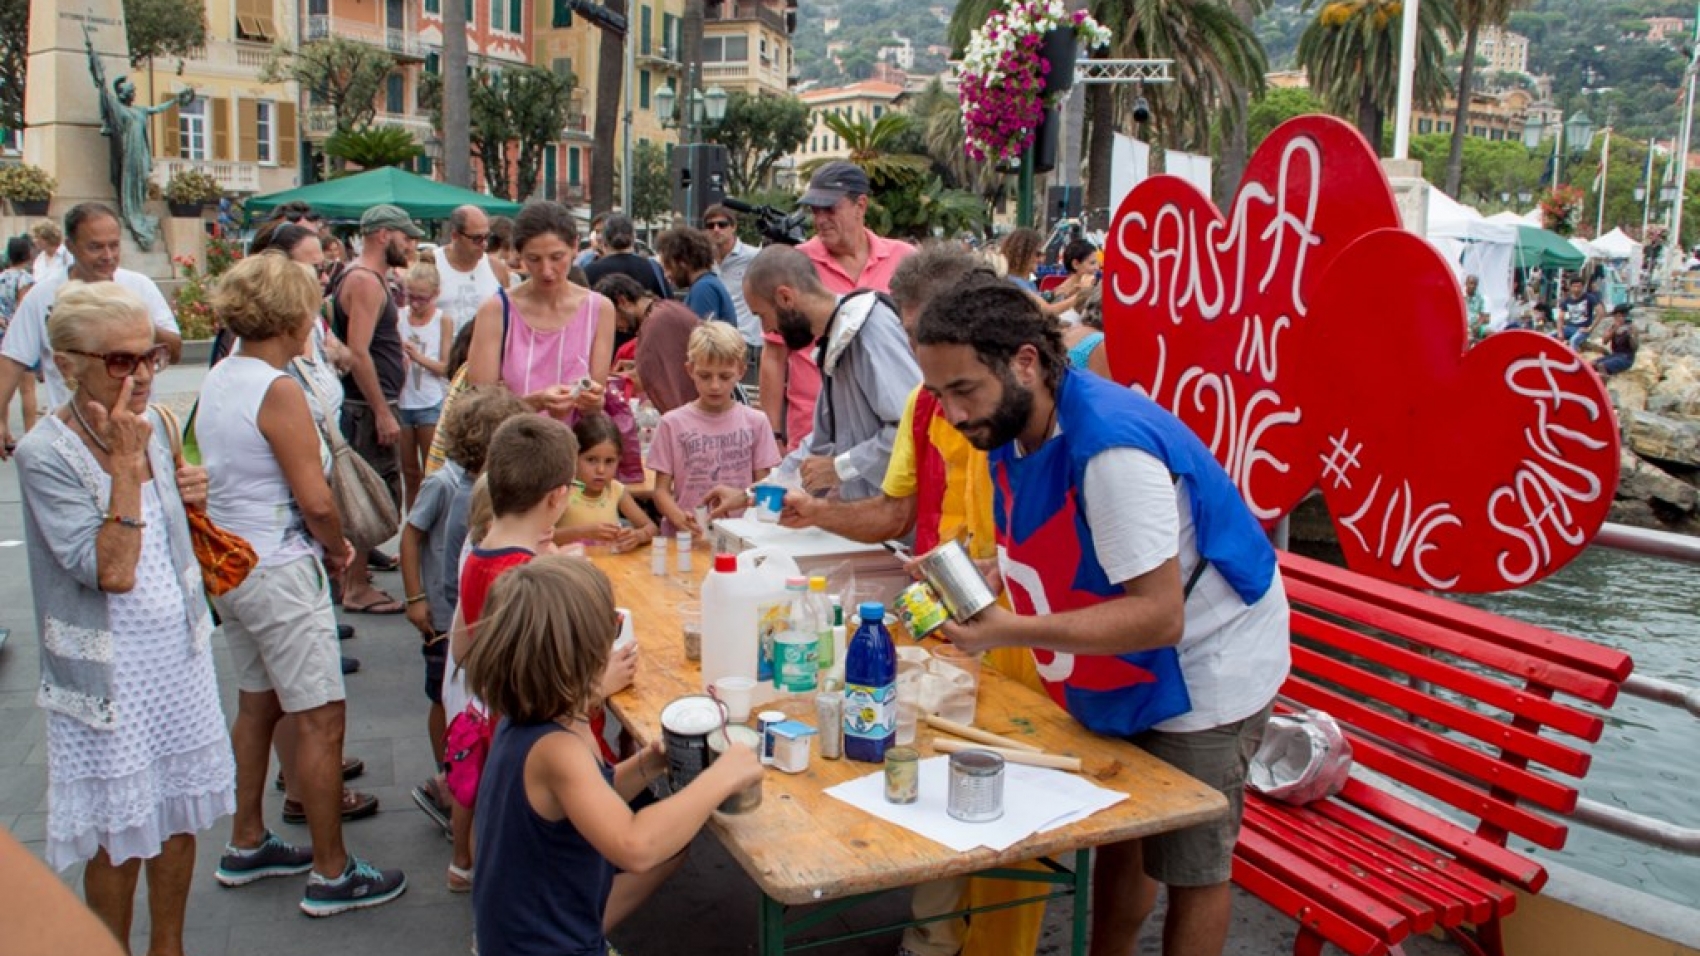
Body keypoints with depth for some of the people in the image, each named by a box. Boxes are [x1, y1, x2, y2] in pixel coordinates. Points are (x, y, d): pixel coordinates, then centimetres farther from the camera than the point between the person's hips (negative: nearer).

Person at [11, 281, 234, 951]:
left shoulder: (154, 426, 2)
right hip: (110, 673, -6)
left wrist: (190, 497, -3)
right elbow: (113, 572, -25)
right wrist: (126, 463, -26)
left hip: (180, 651, 6)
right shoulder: (46, 454, -18)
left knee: (180, 817, 17)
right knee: (120, 838, 8)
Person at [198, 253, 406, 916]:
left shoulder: (218, 379, 8)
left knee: (257, 704, 22)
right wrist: (339, 549, -2)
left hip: (228, 562, 10)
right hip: (279, 571, -10)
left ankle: (246, 846, 35)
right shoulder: (278, 390, -19)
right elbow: (315, 500, -22)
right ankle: (331, 875, 7)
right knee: (322, 719, -1)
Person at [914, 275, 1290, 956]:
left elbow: (1159, 616, -35)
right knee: (1118, 836, 18)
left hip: (1201, 672, -8)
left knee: (1189, 865, 8)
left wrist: (1012, 632, -39)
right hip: (1117, 671, 8)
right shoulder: (1010, 428, -6)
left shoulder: (1110, 447, -34)